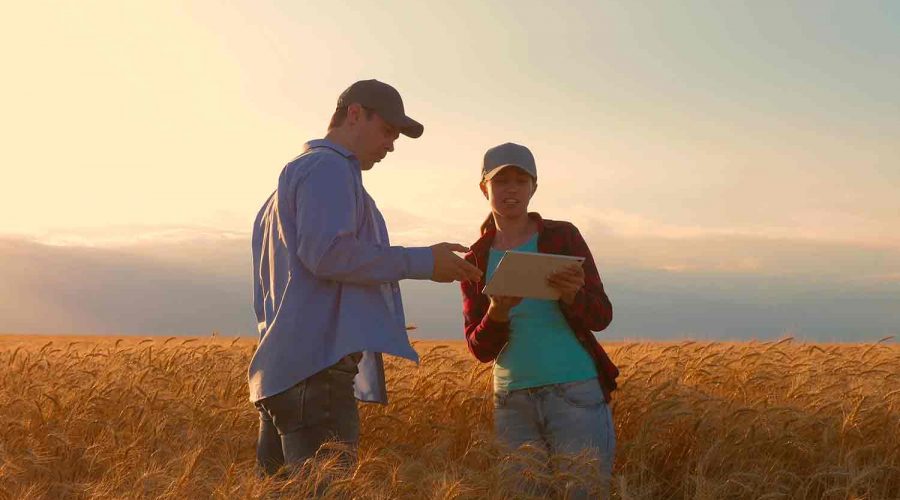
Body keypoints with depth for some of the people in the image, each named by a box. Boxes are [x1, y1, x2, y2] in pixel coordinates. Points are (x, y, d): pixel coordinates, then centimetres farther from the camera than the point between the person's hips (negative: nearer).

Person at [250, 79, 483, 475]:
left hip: (283, 368, 11)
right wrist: (423, 262, -14)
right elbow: (328, 253, -19)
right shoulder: (329, 168, -5)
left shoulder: (297, 171, 28)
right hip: (316, 368, -11)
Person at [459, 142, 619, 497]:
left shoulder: (563, 237, 2)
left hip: (575, 393, -2)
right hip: (512, 401, 3)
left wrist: (572, 295, -23)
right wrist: (497, 314, -17)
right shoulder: (476, 260, 8)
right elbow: (480, 349, 4)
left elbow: (601, 317, -2)